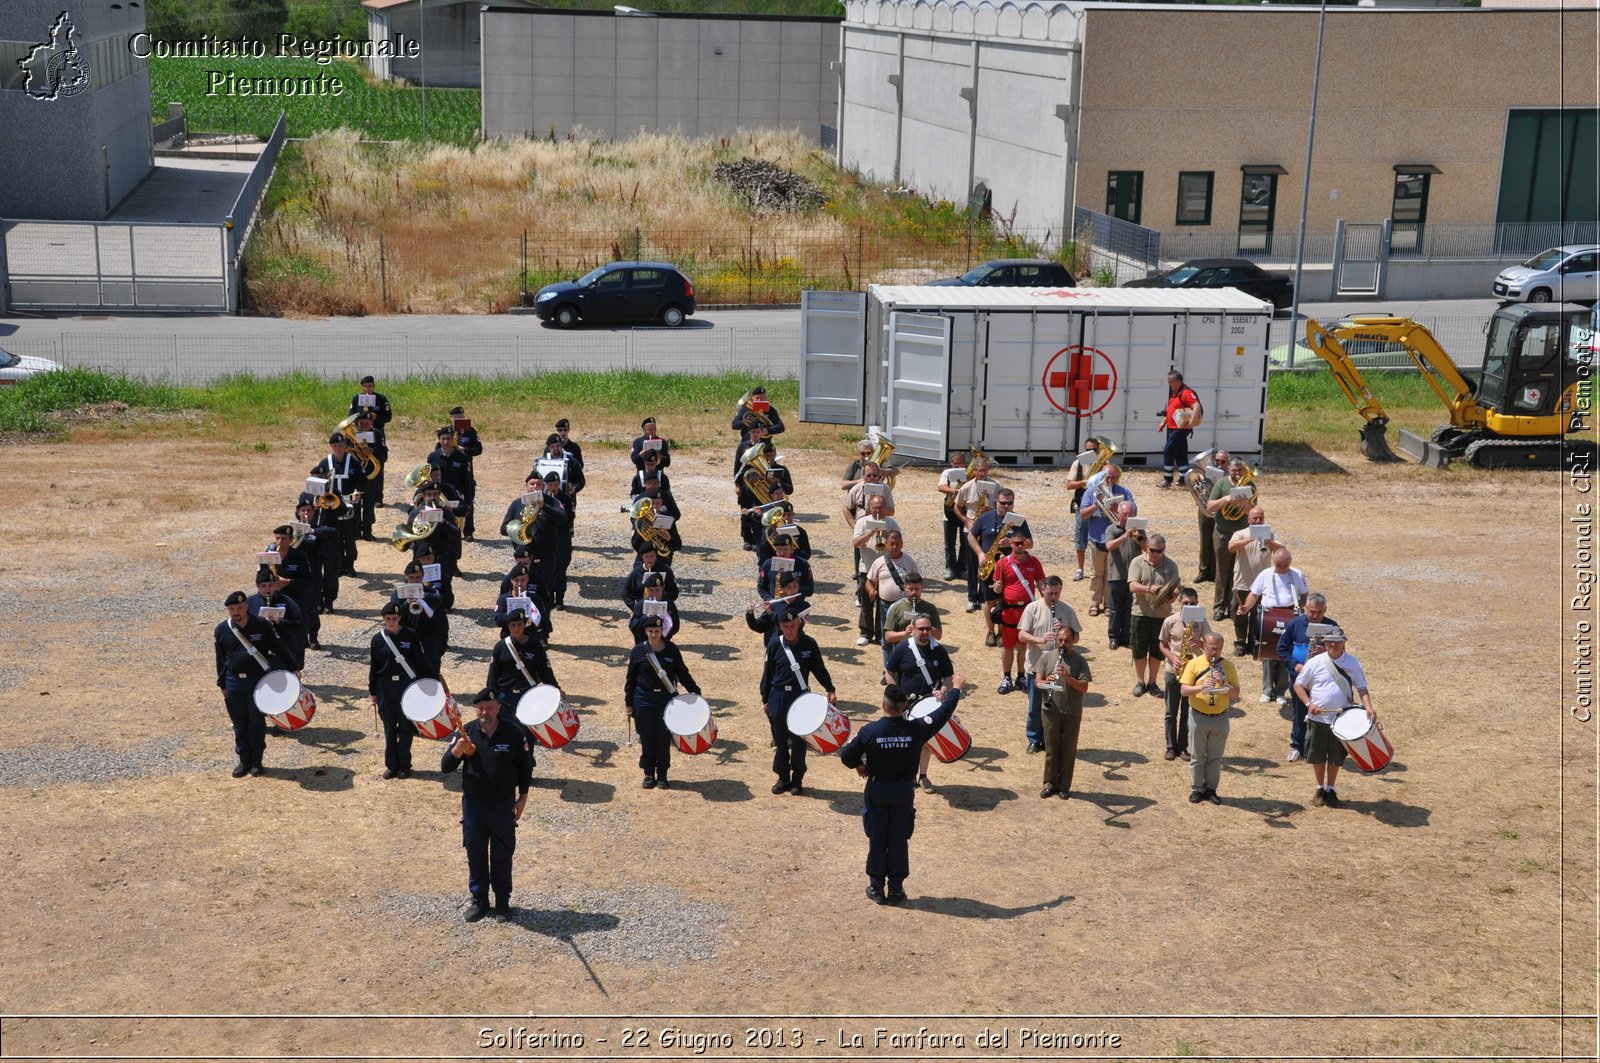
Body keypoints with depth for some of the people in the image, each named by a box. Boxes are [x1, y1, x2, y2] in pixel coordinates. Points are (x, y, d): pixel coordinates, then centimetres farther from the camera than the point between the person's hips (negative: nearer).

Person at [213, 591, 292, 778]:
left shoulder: (262, 626, -6)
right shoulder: (222, 630, 0)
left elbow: (278, 649, 2)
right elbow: (221, 660, 8)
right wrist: (222, 685, 7)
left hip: (258, 680, -2)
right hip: (234, 683, 2)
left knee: (257, 722, 4)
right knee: (240, 724, 8)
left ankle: (256, 761, 15)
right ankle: (244, 761, 19)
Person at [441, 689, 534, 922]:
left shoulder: (514, 732, -12)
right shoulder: (467, 732, -9)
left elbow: (525, 765, 0)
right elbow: (445, 767, -11)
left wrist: (523, 798, -1)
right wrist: (457, 749, -31)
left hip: (504, 806, -1)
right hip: (473, 805, 1)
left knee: (502, 855, 9)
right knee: (475, 855, 11)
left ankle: (503, 902, 23)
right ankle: (479, 900, 25)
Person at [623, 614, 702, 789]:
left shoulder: (671, 650, 0)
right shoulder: (638, 651, -2)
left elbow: (683, 673, 7)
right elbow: (630, 678, 2)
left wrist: (695, 692, 3)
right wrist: (629, 703, 1)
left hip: (666, 698, 0)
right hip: (644, 700, 0)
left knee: (664, 738, 3)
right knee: (647, 738, 5)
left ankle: (662, 775, 15)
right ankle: (649, 774, 17)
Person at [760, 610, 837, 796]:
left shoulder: (809, 644, -4)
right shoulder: (775, 646, -4)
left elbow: (819, 669, 3)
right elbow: (767, 674, 2)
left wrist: (830, 690, -6)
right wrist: (765, 700, 3)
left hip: (801, 698, 0)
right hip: (778, 698, 1)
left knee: (799, 739, 5)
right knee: (780, 739, 8)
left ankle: (797, 779, 17)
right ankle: (783, 778, 21)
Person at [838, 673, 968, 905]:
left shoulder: (870, 731, -19)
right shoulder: (916, 729, -18)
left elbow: (846, 755, -11)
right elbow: (943, 713, -5)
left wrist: (859, 765, 11)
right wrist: (955, 689, 10)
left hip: (877, 790, 0)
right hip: (904, 792, 0)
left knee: (877, 840, 12)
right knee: (899, 840, 10)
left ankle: (876, 887, 19)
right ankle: (896, 888, 17)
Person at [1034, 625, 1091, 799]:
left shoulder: (1079, 661, -2)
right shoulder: (1046, 657, 3)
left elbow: (1084, 687, -9)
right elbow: (1037, 681, 1)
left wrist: (1068, 677, -24)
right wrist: (1046, 682, -21)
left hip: (1072, 713, -1)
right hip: (1051, 711, 1)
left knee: (1068, 751, 6)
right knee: (1051, 749, 8)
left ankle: (1064, 786, 17)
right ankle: (1050, 783, 19)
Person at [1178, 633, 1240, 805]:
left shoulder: (1228, 666, 1)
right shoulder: (1194, 664, -4)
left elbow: (1236, 694, -1)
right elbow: (1183, 690, -10)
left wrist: (1223, 684, -19)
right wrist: (1201, 687, -26)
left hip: (1220, 718, 2)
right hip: (1198, 717, -1)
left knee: (1215, 757, 10)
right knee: (1197, 756, 7)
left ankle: (1211, 789, 20)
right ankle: (1197, 789, 17)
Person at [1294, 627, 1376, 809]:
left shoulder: (1353, 663, -1)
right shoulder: (1315, 663, -5)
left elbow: (1361, 688, 1)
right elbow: (1298, 685, 1)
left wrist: (1368, 706, -17)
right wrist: (1309, 703, -14)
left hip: (1342, 720, 0)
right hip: (1318, 718, 0)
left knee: (1336, 758, 9)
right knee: (1317, 756, 9)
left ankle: (1330, 790, 26)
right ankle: (1320, 789, 27)